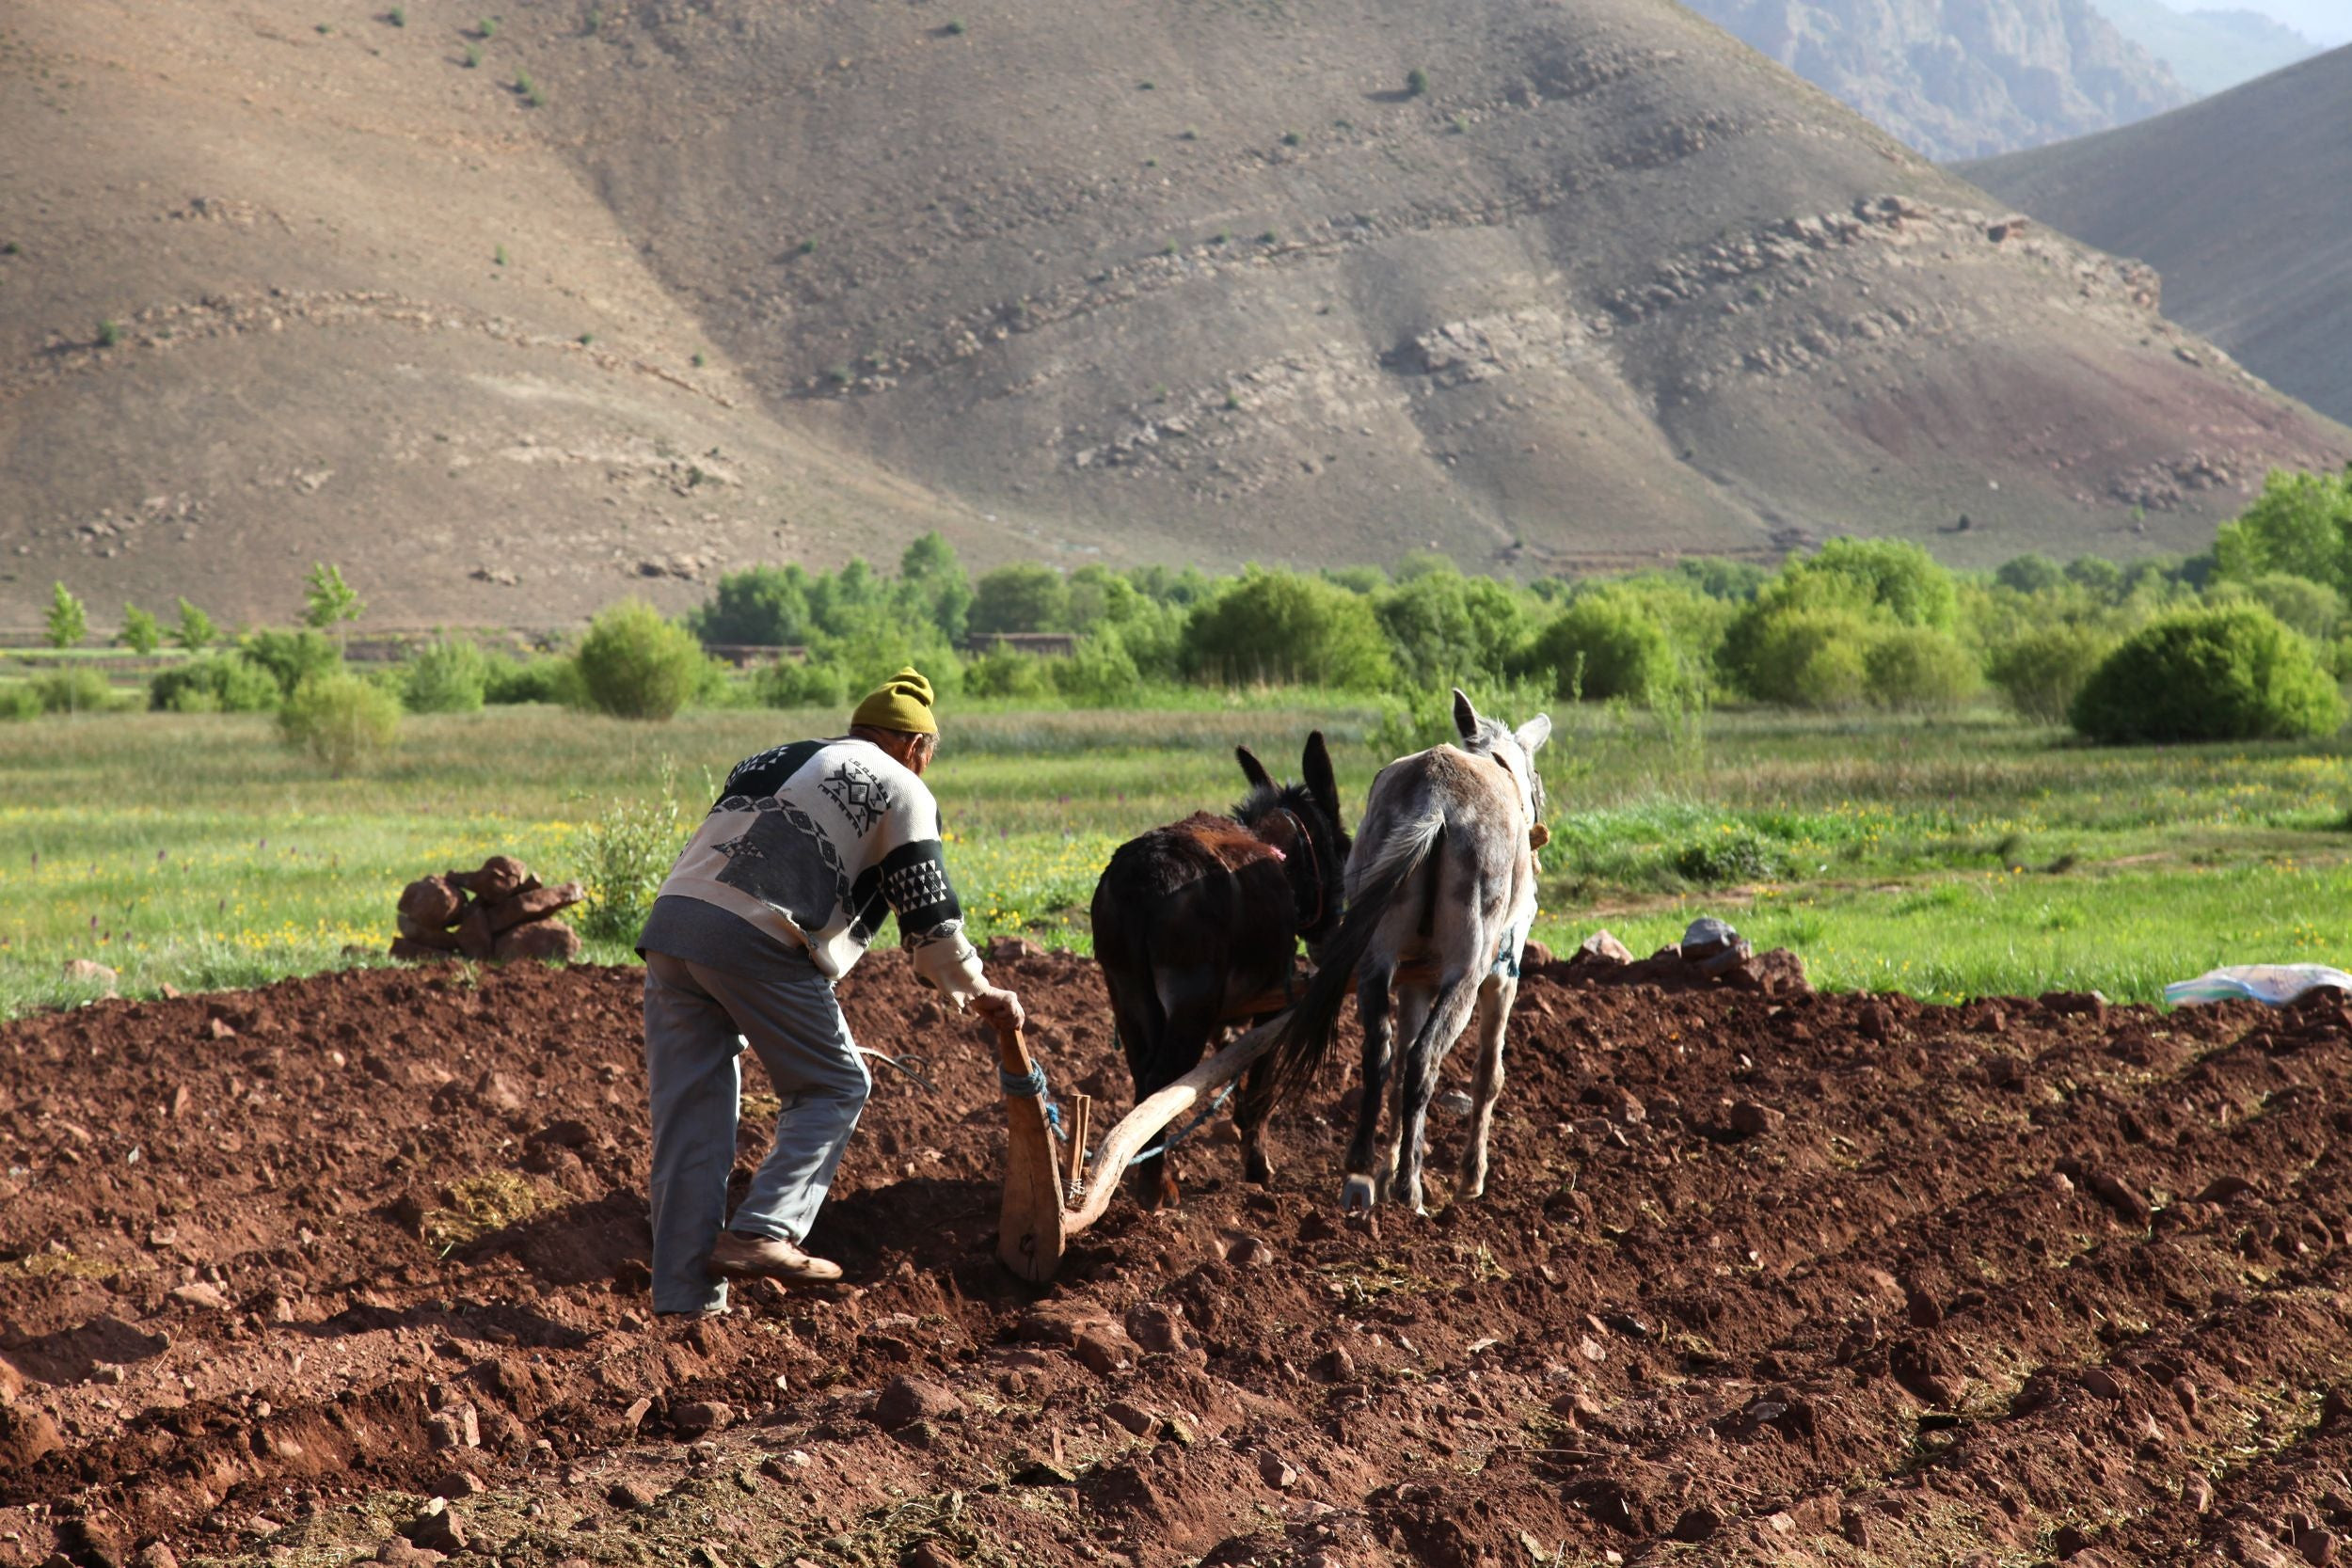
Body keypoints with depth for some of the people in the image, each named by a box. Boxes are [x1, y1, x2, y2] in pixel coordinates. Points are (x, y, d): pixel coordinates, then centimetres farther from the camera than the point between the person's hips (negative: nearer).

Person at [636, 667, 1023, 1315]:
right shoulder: (900, 788, 12)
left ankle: (685, 1295, 6)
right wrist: (979, 991, 21)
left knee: (690, 1114, 8)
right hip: (758, 942, -6)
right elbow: (928, 914, 7)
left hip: (671, 919, 6)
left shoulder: (770, 762, 32)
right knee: (834, 1088, 10)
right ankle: (760, 1234, -5)